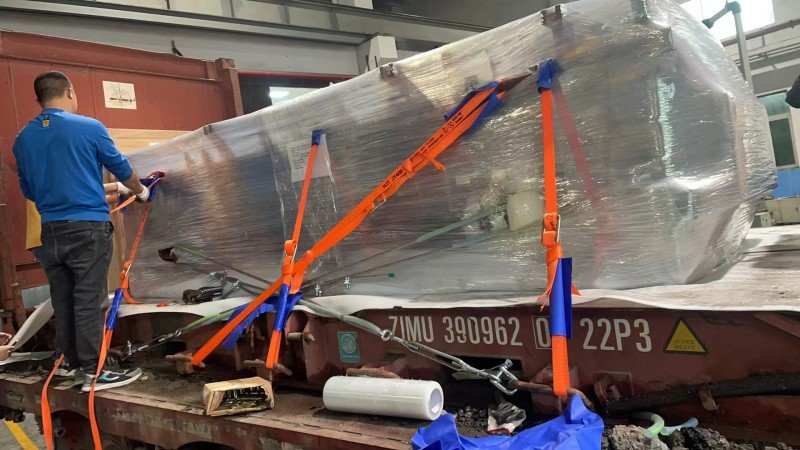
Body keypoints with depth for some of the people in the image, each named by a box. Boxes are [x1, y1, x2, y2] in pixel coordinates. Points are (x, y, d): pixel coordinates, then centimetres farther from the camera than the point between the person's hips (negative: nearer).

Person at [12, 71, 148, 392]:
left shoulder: (23, 138, 7)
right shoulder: (89, 128, -7)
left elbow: (28, 190, 16)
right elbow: (120, 167, 6)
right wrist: (140, 191, 24)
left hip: (51, 230, 5)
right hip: (88, 227, -5)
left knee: (63, 302, 12)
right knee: (89, 301, -2)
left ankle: (75, 365, 22)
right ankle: (94, 372, 3)